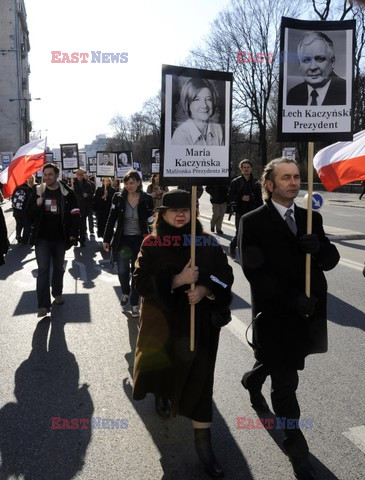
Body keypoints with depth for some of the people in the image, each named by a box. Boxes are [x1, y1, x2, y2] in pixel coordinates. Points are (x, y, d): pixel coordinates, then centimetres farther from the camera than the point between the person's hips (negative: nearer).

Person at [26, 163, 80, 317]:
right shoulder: (37, 192, 0)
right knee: (43, 269, -9)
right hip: (42, 238, 0)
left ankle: (57, 293, 38)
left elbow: (75, 214, -3)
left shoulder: (67, 193, -5)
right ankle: (43, 305, -9)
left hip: (60, 238, 1)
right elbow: (29, 213, 2)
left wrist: (73, 233, -11)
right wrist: (37, 205, -19)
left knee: (58, 268, 16)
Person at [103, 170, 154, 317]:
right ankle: (125, 292, 30)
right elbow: (111, 219, 1)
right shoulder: (118, 197, -4)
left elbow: (151, 220, 7)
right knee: (122, 271, -3)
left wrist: (153, 219, -15)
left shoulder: (146, 199, -5)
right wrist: (106, 239, 0)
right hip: (122, 239, 0)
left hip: (139, 240, 0)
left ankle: (135, 303, 19)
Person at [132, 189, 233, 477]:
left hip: (199, 321, 0)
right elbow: (142, 282, -12)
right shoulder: (152, 244, -5)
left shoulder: (207, 242, -2)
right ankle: (162, 394, 52)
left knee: (198, 377, 1)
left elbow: (225, 275, 1)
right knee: (163, 365, 14)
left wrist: (205, 289, -18)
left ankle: (203, 442, 12)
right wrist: (177, 280, -23)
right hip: (162, 319, 0)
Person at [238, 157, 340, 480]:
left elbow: (331, 259, 3)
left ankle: (253, 380, 59)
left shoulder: (312, 218, 6)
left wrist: (318, 247, -20)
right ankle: (297, 449, 24)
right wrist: (292, 298, -26)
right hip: (275, 314, -5)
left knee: (281, 364, 26)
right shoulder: (253, 222, -10)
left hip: (308, 313, 6)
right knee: (286, 383, 5)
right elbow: (254, 271, -17)